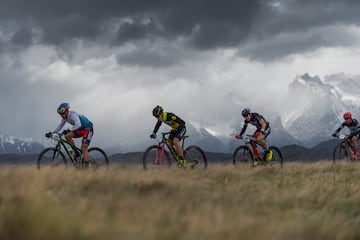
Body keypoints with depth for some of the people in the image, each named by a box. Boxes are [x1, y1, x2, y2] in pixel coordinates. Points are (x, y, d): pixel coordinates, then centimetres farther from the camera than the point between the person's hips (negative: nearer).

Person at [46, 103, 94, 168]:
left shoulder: (73, 115, -28)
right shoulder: (65, 117, -3)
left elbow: (78, 124, -45)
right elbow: (59, 126, 4)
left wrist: (69, 130, -54)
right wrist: (51, 133, -8)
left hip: (88, 129, -8)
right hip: (80, 130, 8)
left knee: (83, 148, -19)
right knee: (67, 136, -13)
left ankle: (86, 167, -20)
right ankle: (76, 152, -2)